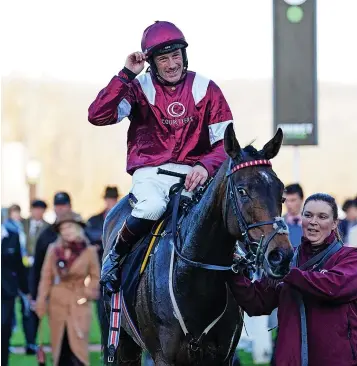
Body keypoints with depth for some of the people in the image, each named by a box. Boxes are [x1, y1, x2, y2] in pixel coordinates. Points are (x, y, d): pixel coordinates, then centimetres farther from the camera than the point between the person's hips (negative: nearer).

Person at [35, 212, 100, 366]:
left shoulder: (89, 251, -1)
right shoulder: (53, 249, 4)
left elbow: (95, 277, 6)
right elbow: (46, 277, 5)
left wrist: (89, 291, -11)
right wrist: (41, 301, 0)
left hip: (79, 304, -3)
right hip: (57, 302, 3)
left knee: (77, 345, -10)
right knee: (59, 346, 5)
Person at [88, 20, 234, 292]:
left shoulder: (206, 89, 5)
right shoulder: (139, 88, 0)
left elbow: (224, 142, 2)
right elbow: (97, 116, -15)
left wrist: (205, 167, -19)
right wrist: (126, 75, -17)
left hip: (192, 173, 1)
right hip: (150, 173, -1)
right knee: (153, 207, -35)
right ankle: (116, 256, -6)